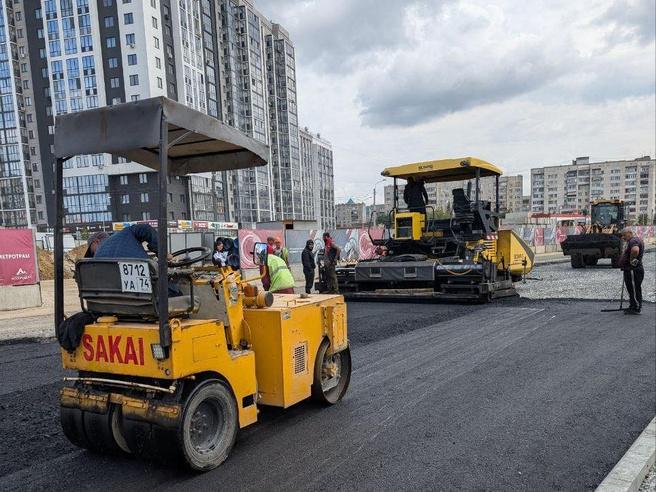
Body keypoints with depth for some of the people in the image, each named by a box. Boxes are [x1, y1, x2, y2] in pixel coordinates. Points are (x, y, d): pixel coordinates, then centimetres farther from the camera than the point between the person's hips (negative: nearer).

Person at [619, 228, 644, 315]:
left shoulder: (634, 240, -15)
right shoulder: (631, 241, 19)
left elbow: (635, 250, -37)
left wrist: (632, 260, -24)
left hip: (633, 270, -11)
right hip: (630, 270, 11)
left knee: (634, 290, -5)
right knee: (631, 290, 17)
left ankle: (636, 308, 0)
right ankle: (633, 307, 25)